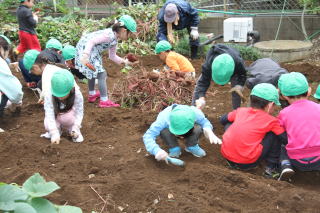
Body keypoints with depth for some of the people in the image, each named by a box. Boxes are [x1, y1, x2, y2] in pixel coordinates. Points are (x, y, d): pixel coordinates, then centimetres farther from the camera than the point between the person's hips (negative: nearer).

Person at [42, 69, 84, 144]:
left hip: (70, 116, -1)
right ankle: (59, 128, 6)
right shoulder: (49, 96, -30)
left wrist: (76, 128, -38)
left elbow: (79, 113, -25)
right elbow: (49, 115, -34)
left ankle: (71, 129, -2)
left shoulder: (77, 95, -30)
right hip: (55, 119, 1)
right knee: (47, 124, -28)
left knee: (68, 117, -35)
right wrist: (54, 133, -42)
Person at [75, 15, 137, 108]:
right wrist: (85, 55, -36)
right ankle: (104, 101, -3)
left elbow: (112, 56, 20)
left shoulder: (114, 38, 9)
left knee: (93, 72, 27)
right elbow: (92, 41, -28)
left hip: (92, 51, 11)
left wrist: (124, 61, 20)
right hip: (86, 48, -11)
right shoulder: (109, 35, -21)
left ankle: (92, 94, 44)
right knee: (101, 74, -8)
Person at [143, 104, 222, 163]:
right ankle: (174, 149, -8)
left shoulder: (195, 113, -39)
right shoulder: (163, 119, -43)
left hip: (190, 129, 1)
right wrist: (157, 150, -60)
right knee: (164, 131, -37)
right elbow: (148, 136, -41)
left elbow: (204, 122, -18)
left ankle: (191, 147, -1)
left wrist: (209, 131, -41)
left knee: (198, 128, -32)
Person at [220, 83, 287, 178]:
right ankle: (271, 167, 10)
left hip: (226, 156, 4)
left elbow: (223, 119, 28)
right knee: (275, 133, 7)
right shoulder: (271, 121, 2)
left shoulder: (241, 111, 14)